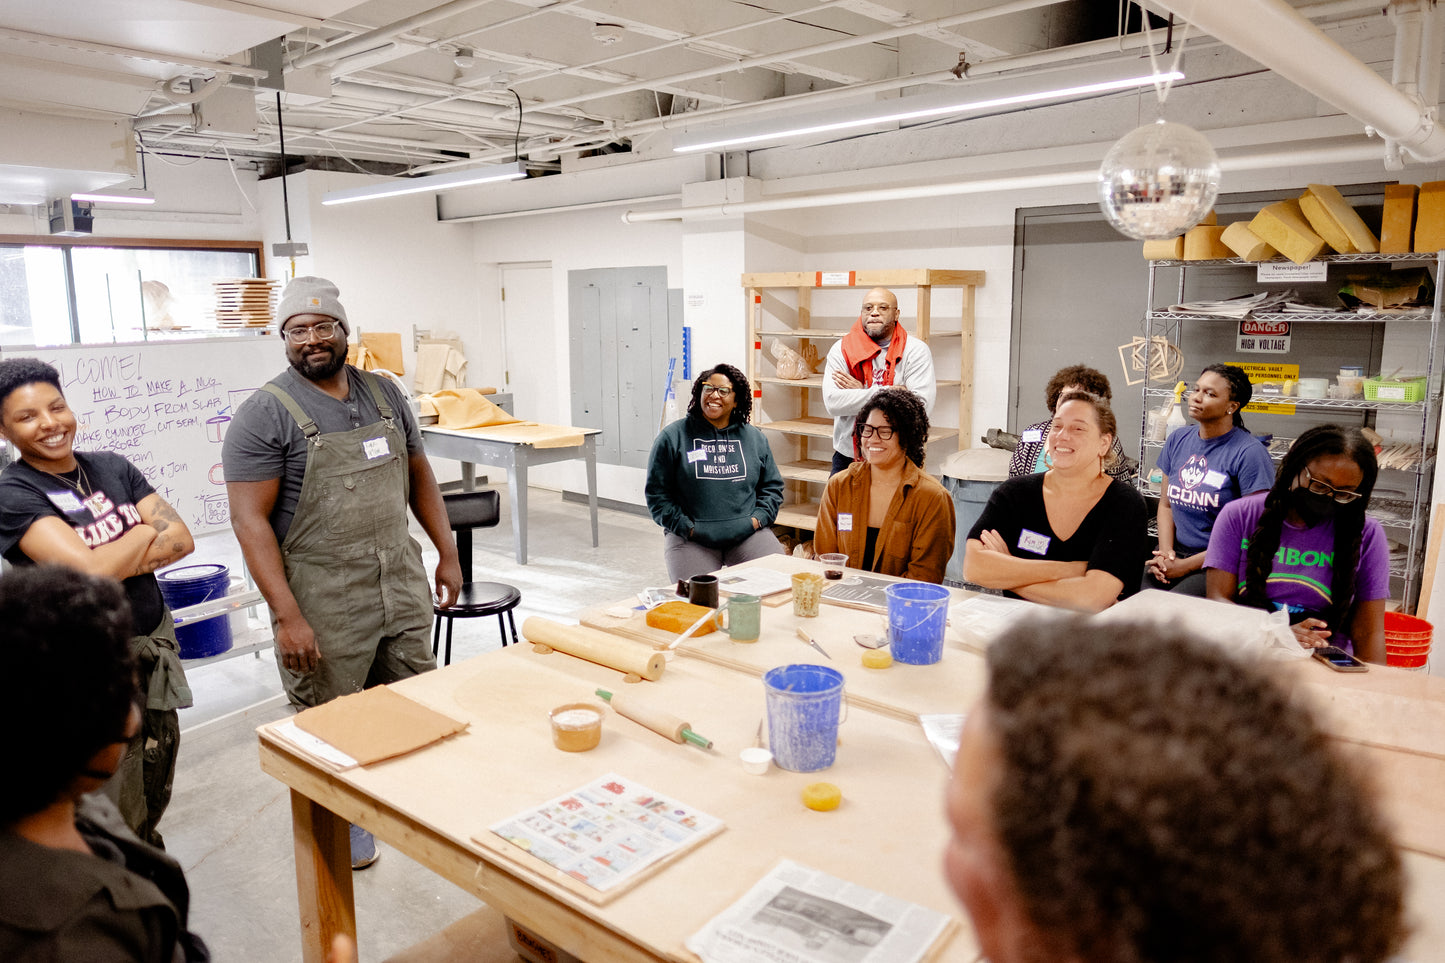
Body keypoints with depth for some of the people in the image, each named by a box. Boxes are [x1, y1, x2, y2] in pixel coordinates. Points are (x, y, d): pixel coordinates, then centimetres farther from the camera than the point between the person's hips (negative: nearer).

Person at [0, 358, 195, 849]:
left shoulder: (113, 468, 5)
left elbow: (182, 539, -3)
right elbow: (88, 570, -24)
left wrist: (114, 561, -17)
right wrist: (147, 531, -8)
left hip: (155, 653, 6)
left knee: (154, 799, 20)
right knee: (116, 822, 3)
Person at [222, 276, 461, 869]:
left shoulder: (384, 394, 7)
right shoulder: (265, 414, -10)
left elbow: (418, 475, 15)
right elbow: (249, 519, -14)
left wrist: (448, 553, 11)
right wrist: (287, 616, -19)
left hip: (402, 586, 5)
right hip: (325, 606, -5)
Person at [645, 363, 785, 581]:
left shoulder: (754, 438, 14)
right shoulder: (673, 437, 4)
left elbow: (772, 486, 19)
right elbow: (657, 493, 3)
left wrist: (758, 518, 1)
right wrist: (687, 528, -7)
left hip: (748, 534, 2)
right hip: (691, 539, -2)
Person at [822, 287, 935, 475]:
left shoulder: (916, 350, -1)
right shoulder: (842, 349, 3)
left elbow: (922, 406, -15)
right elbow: (832, 402, -12)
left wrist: (861, 393, -13)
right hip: (847, 456, 1)